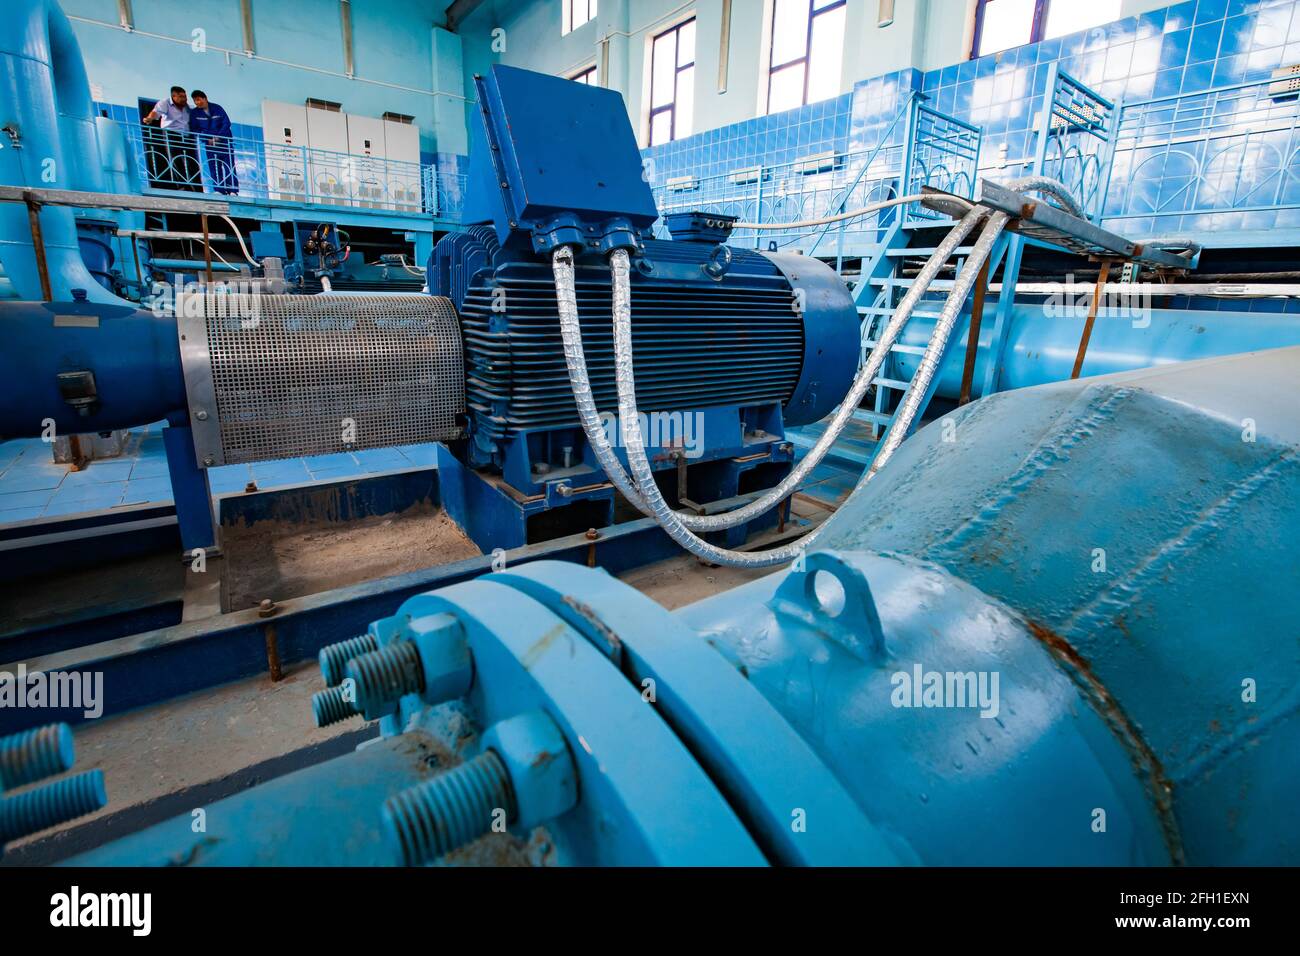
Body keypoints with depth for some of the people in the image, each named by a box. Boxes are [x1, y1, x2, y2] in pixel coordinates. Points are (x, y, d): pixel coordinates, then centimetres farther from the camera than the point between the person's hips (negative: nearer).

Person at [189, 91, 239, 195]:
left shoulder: (217, 108, 0)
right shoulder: (194, 113, 3)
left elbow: (227, 122, -5)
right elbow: (194, 129, 0)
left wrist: (218, 137, -14)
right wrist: (207, 140, -16)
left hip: (225, 140, -1)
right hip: (210, 143, 2)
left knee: (229, 166, -8)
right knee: (214, 167, -5)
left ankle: (233, 190, -11)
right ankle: (219, 191, -7)